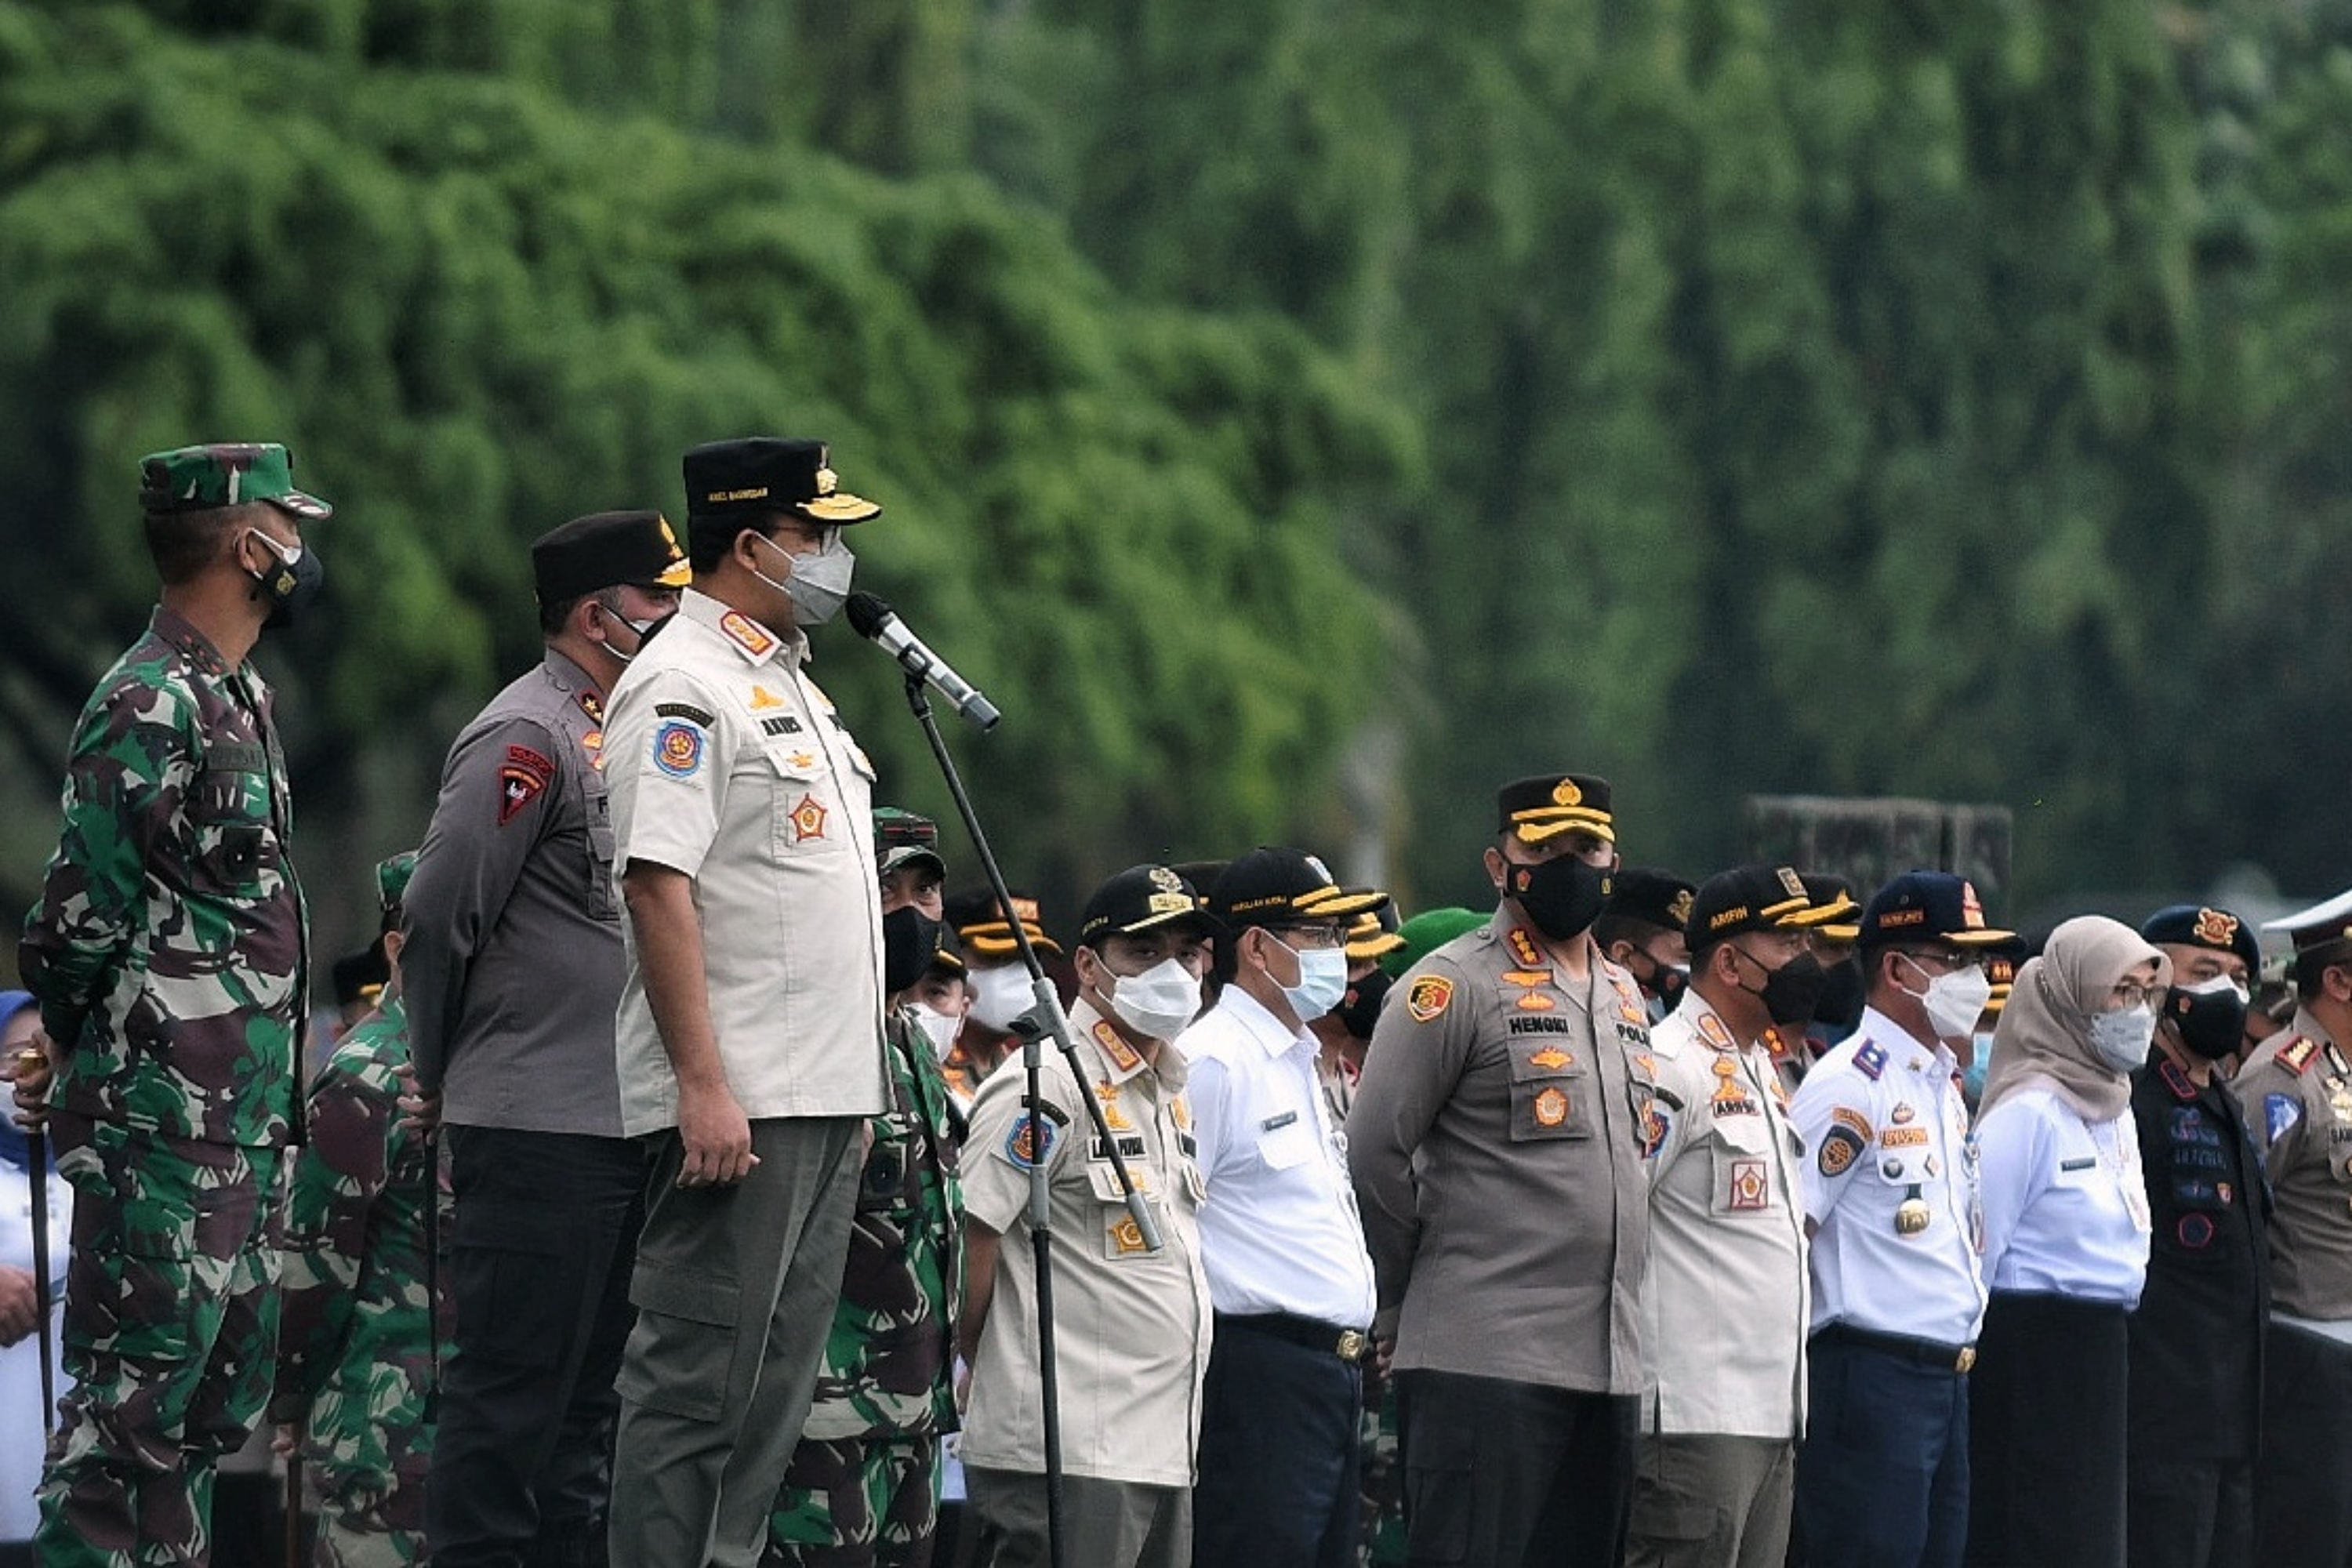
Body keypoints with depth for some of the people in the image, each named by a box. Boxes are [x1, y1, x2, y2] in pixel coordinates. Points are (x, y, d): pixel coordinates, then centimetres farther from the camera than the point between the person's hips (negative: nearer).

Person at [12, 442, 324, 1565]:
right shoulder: (149, 706, -15)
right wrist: (74, 1048, 0)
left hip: (243, 1122, 10)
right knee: (134, 1389, -9)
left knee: (222, 1387, 13)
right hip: (163, 1123, -10)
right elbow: (78, 918, -15)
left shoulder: (237, 696, 16)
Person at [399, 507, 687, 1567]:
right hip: (541, 1126, -9)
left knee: (586, 1396, 11)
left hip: (625, 1120, 9)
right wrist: (441, 1078, -2)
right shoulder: (525, 738, -10)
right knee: (512, 1391, -8)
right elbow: (440, 915, -13)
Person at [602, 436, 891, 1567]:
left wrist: (853, 1080, 21)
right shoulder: (685, 685, -12)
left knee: (776, 1380, 10)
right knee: (697, 1377, -10)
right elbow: (657, 881, -19)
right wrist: (703, 1085, -24)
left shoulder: (784, 683, 20)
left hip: (820, 1092, 10)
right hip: (732, 1100, -10)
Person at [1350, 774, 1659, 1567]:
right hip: (1485, 1357, -7)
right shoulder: (1456, 985, -5)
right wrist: (1409, 1302, 0)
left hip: (1610, 1368, 7)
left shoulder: (1623, 996, 18)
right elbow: (1375, 1154, -8)